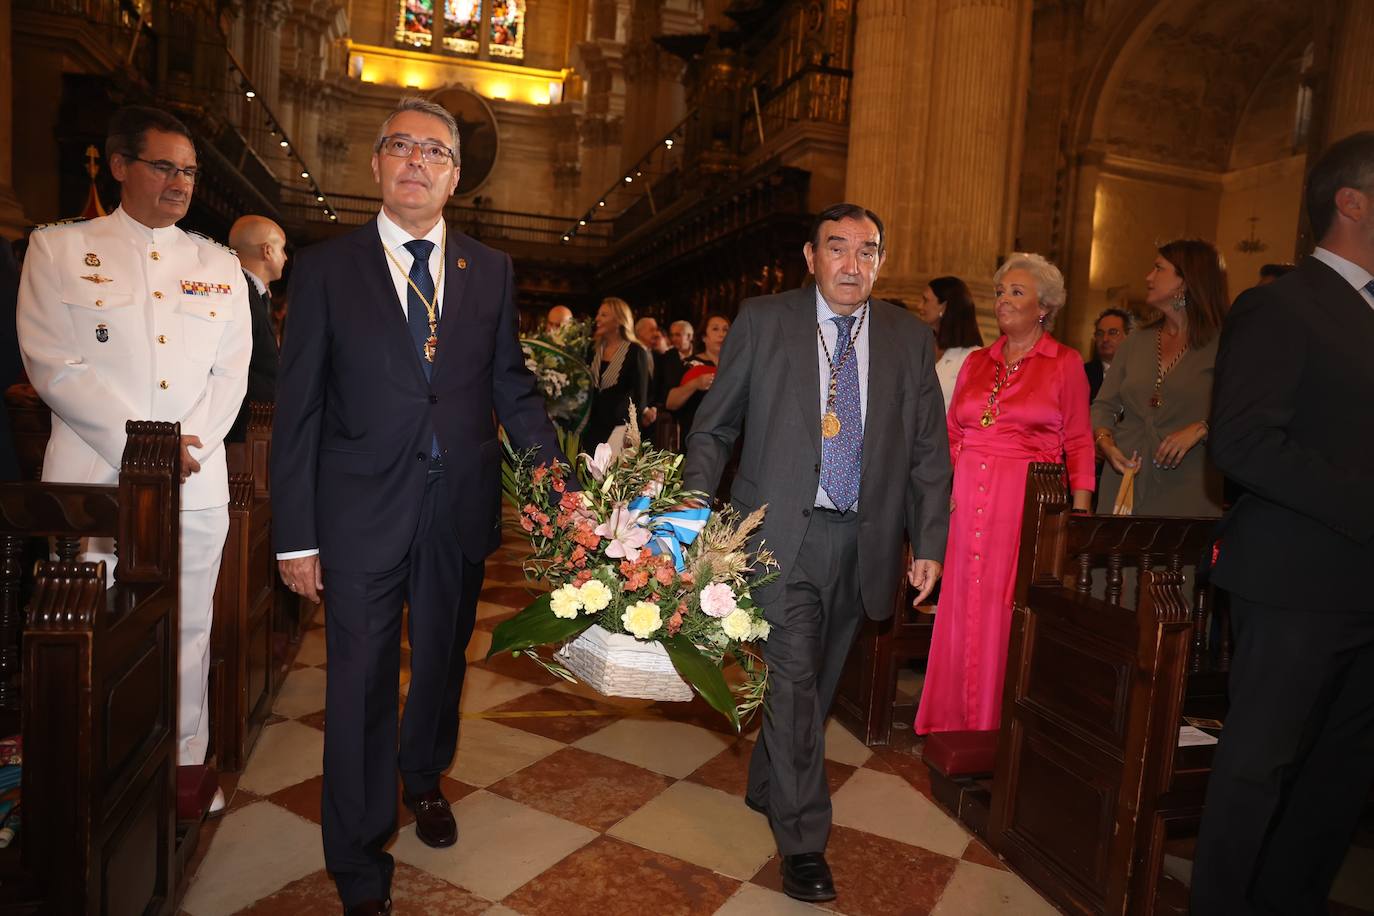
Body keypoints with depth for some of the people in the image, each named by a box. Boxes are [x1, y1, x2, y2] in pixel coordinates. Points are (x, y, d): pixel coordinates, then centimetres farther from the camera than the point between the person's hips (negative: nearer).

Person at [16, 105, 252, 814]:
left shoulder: (219, 265, 13)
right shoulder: (58, 249, 6)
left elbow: (231, 374, 6)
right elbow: (53, 366, -4)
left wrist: (189, 446, -9)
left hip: (196, 484, 2)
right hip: (91, 479, -2)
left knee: (187, 630, 8)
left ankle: (186, 765, 22)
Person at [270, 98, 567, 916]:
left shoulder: (491, 271, 6)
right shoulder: (326, 268, -1)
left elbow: (510, 384, 5)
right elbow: (299, 406, -3)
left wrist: (560, 467, -10)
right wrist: (297, 535, -6)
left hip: (461, 509, 3)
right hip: (362, 511, -2)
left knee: (442, 662, 21)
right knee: (362, 682, 7)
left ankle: (423, 779, 51)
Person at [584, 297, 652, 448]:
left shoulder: (636, 352, -5)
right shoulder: (594, 350, 12)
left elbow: (640, 394, -6)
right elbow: (587, 388, 16)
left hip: (619, 428, -5)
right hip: (592, 428, 5)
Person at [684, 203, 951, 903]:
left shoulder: (910, 338, 7)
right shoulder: (762, 321, 0)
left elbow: (929, 450, 9)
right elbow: (713, 429, 2)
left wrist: (929, 542, 3)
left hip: (863, 541, 4)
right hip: (783, 532, -3)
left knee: (817, 680, 15)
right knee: (793, 676, -5)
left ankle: (767, 787, 39)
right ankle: (802, 839, 11)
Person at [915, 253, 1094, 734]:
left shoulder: (1066, 364, 4)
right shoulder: (976, 363, 15)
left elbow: (1079, 443, 1)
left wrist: (1081, 510, -8)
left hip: (1027, 502, -4)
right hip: (969, 500, 4)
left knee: (1011, 609, -2)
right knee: (965, 606, 6)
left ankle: (1004, 724, 13)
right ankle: (958, 718, 19)